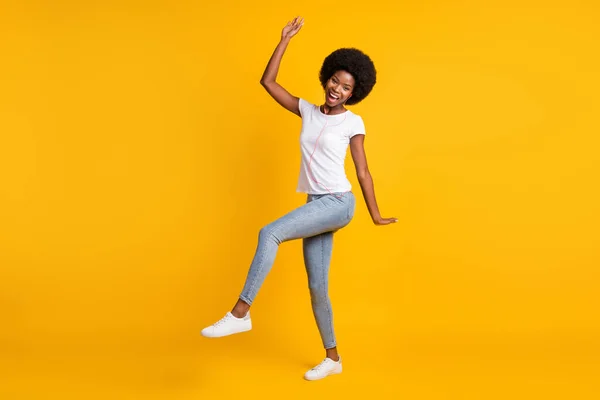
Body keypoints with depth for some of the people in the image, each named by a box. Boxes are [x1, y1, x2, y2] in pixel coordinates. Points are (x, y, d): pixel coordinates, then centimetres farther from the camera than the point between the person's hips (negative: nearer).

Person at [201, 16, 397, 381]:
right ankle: (333, 358, 23)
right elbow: (268, 82, 8)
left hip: (338, 203, -6)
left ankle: (240, 313, -24)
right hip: (316, 206, 6)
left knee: (270, 233, -27)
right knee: (317, 287, 8)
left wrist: (375, 215, 4)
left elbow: (363, 171, 2)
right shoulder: (308, 112, 10)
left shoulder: (353, 123, -1)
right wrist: (286, 39, 6)